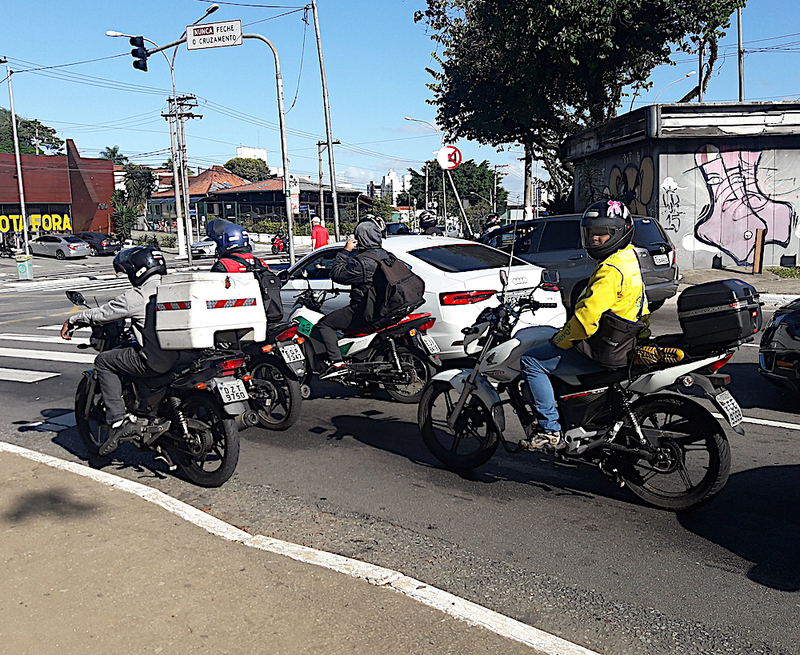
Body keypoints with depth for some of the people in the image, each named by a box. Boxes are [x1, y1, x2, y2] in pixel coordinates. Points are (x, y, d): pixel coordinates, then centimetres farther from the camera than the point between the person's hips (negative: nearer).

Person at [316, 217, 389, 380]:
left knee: (324, 324, 0)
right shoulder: (386, 256, 5)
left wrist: (346, 251, -8)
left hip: (363, 312, -9)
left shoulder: (362, 261, -21)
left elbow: (336, 274, -13)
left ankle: (337, 363, -12)